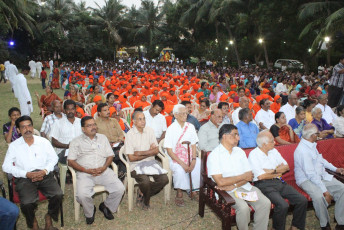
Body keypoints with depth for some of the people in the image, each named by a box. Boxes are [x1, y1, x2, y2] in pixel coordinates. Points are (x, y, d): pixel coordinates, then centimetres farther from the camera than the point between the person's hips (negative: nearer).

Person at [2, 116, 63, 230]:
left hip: (44, 175, 1)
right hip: (25, 178, -1)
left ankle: (49, 217, 7)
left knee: (58, 195, -24)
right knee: (27, 203, -28)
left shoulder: (43, 141, 10)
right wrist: (27, 174, -11)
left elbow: (53, 158, 10)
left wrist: (45, 171, -9)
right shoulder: (14, 146, 6)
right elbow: (6, 166, 1)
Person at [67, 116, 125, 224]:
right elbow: (70, 161, 0)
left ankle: (106, 206, 14)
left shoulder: (102, 138, 16)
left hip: (103, 171, 3)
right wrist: (86, 170, -12)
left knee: (120, 189, -16)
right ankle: (90, 212, 7)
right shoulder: (76, 141, 7)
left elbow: (110, 156, 14)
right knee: (82, 195, -28)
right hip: (85, 173, -2)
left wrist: (104, 167, -6)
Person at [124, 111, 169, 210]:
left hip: (150, 162, 5)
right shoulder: (129, 135, -9)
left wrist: (141, 153, -13)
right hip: (136, 164, -4)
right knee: (145, 181, -30)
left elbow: (156, 150, 0)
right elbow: (131, 158, -11)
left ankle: (141, 193, 7)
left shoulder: (150, 131, 4)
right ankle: (146, 202, 4)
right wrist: (149, 152, -6)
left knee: (164, 179, -16)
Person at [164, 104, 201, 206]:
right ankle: (179, 195, -9)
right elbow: (169, 150, -10)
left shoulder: (190, 127, 6)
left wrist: (193, 160, -10)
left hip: (190, 157, 4)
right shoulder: (171, 129, -7)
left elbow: (193, 145, 7)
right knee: (179, 170, -32)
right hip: (176, 159, -4)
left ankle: (193, 190, 1)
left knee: (199, 165, -21)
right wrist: (182, 163, -18)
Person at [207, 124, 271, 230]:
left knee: (265, 203, -15)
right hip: (228, 191, -5)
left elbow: (249, 176, 7)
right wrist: (243, 177, -7)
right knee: (243, 207, -29)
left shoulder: (240, 151, 13)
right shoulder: (214, 156, -6)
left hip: (245, 187, 6)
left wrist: (234, 185, -10)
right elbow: (220, 182, -17)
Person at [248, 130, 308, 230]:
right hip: (264, 185, -7)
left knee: (302, 200, -9)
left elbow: (286, 167, 12)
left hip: (279, 182, 7)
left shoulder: (274, 151, 14)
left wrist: (272, 171, -6)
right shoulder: (253, 154, -8)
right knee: (283, 205, -28)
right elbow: (261, 176, -15)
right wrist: (278, 172, 0)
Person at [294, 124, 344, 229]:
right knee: (319, 196, -33)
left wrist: (335, 169, 22)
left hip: (321, 176, 9)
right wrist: (325, 191, -23)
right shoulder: (302, 150, -23)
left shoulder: (312, 144, 8)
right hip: (306, 180, -9)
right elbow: (311, 174, -24)